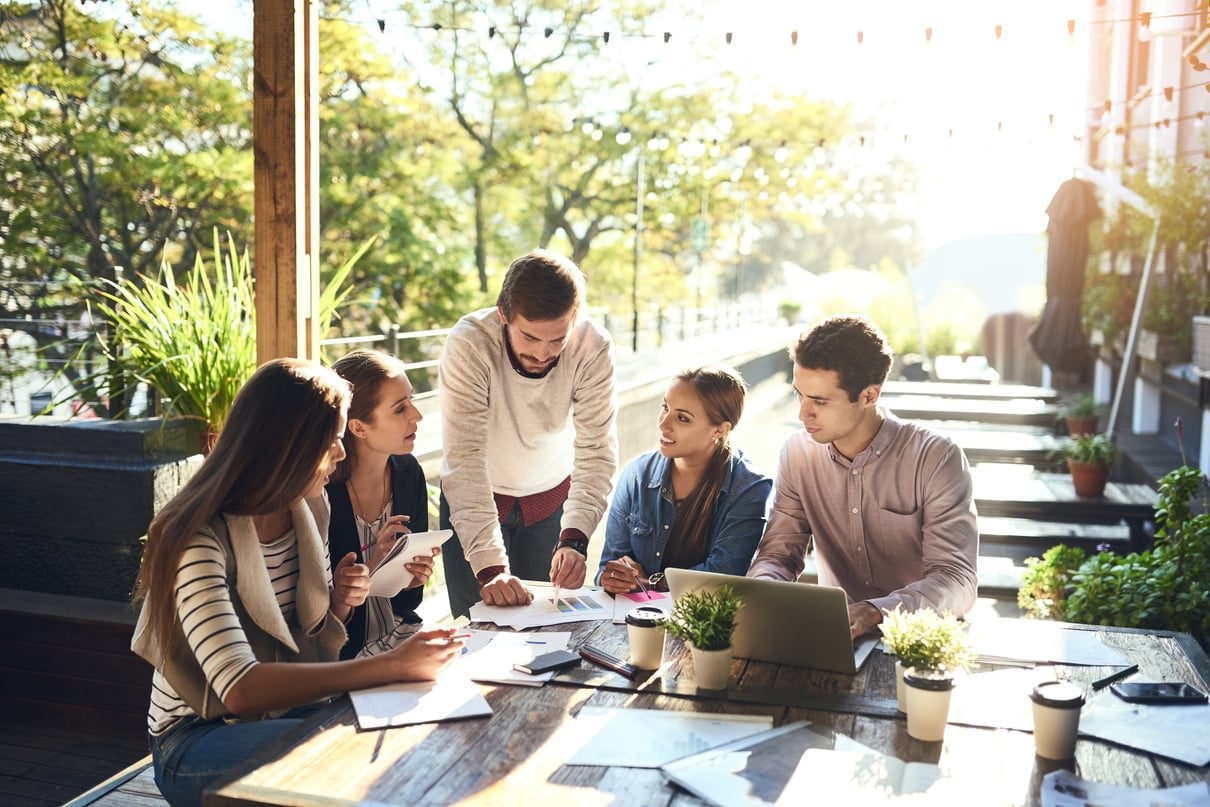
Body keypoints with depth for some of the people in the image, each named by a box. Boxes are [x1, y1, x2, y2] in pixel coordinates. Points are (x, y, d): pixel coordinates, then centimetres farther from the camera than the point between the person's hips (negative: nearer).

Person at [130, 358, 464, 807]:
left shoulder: (310, 509, 1)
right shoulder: (201, 538, -23)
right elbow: (240, 689, -35)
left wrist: (339, 603, -10)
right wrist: (392, 665, -38)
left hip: (291, 709, 7)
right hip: (198, 741, -6)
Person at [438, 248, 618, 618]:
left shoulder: (593, 347, -23)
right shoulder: (468, 344, -30)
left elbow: (596, 451, -23)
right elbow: (464, 458, -33)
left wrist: (574, 538, -38)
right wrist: (489, 566, -41)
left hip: (552, 497, 2)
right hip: (478, 500, -1)